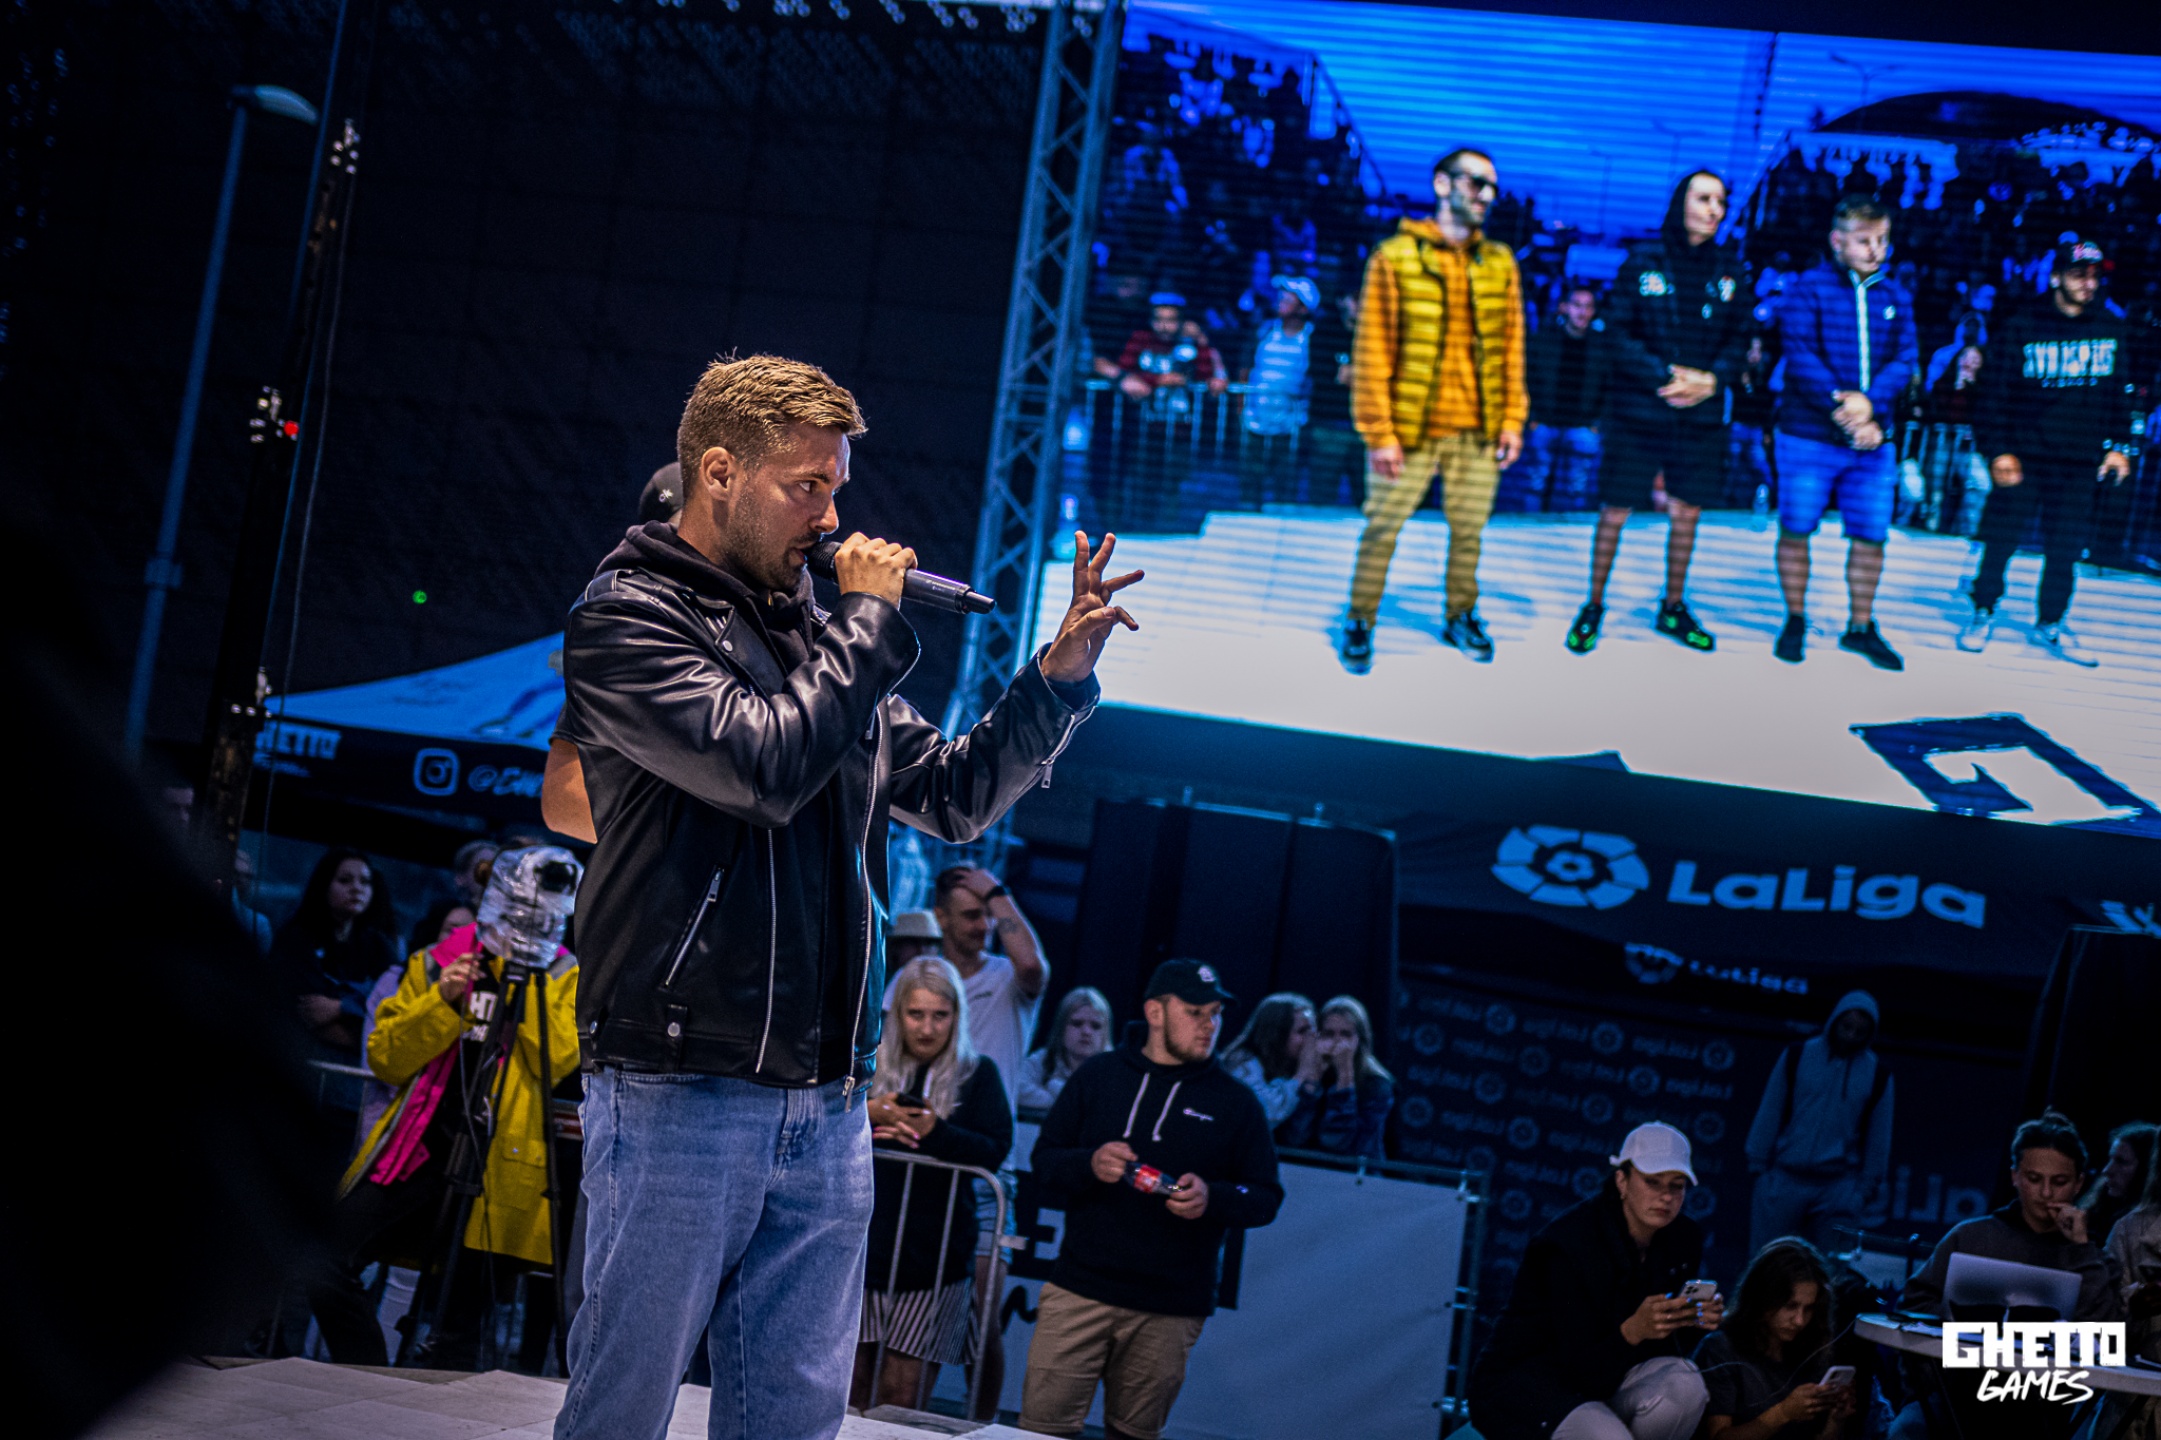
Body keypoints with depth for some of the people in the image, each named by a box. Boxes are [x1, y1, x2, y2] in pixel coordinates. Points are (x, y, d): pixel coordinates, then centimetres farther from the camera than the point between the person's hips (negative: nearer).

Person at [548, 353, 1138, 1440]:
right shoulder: (625, 619, -4)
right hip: (681, 1089, -6)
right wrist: (868, 621, -6)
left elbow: (953, 794, 21)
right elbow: (766, 765, -19)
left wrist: (1061, 672, 9)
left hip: (827, 1103, 7)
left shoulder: (814, 638, 17)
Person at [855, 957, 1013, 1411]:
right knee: (854, 1396, 1)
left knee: (901, 1402, -4)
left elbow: (995, 1150, -7)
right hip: (861, 1249, 1)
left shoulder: (977, 1074, 7)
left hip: (931, 1256, -1)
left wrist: (934, 1131, -20)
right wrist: (866, 1113, -13)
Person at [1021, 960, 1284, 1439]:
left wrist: (1212, 1198, -13)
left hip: (1170, 1310, 0)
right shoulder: (1097, 1076, 10)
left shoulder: (1236, 1102, 8)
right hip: (1079, 1291, 0)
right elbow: (1044, 1158, 10)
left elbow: (1266, 1197, 7)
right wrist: (1089, 1164, -12)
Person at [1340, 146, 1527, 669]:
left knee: (1470, 530, 11)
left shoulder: (1500, 263, 8)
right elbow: (1372, 350, -5)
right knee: (1382, 528, 5)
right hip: (1410, 429, -3)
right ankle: (1360, 622, 19)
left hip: (1478, 431, 3)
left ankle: (1461, 616, 28)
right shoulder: (1394, 256, -4)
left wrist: (1511, 420, 5)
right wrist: (1379, 432, -10)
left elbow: (1512, 346, 12)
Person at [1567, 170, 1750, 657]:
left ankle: (1673, 608, 25)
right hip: (1637, 412, -3)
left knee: (1687, 511, 9)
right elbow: (1619, 334, -8)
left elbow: (1739, 342, 6)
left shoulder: (1730, 274, 6)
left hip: (1701, 417, 3)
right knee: (1615, 510, 0)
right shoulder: (1642, 263, -3)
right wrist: (1665, 379, -19)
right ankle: (1593, 607, 15)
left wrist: (1712, 380, -13)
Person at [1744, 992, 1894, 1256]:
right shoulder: (1796, 1057, 4)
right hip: (1784, 1179, 0)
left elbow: (1879, 1136, 10)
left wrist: (1866, 1188, 5)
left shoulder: (1878, 1074, 6)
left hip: (1839, 1185, 0)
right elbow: (1768, 1115, 7)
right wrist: (1758, 1168, 3)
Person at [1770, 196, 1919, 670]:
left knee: (1871, 536, 4)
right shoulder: (1808, 288, -3)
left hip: (1874, 441, 3)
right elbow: (1801, 355, -12)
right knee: (1795, 529, 2)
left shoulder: (1895, 297, 10)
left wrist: (1869, 404, -17)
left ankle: (1861, 627, 19)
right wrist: (1841, 406, -22)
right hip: (1808, 435, -3)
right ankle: (1795, 621, 18)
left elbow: (1905, 360, 0)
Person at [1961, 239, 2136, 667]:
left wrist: (2118, 446, 8)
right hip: (2023, 458, -3)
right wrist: (1997, 451, -10)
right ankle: (1983, 614, 18)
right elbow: (1993, 394, -4)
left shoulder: (2112, 332, 7)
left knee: (2065, 550, 5)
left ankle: (2049, 625, 19)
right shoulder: (2020, 328, -5)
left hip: (2080, 465, 3)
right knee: (2001, 541, 1)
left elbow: (2119, 394, 15)